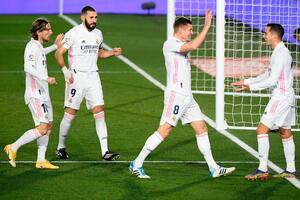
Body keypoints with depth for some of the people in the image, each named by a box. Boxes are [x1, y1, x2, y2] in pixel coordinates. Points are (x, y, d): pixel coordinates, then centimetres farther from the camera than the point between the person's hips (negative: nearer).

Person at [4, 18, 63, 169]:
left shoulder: (38, 46, 14)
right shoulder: (32, 46, -15)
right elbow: (28, 67, -29)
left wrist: (55, 46, 33)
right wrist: (46, 78, -32)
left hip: (43, 94, 10)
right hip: (35, 95, -10)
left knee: (48, 126, 9)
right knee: (42, 128, -15)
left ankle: (41, 160, 12)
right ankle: (13, 148, -6)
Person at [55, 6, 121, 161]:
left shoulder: (98, 34, 10)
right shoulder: (73, 33, -10)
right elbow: (58, 53, -11)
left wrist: (112, 53, 6)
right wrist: (65, 70, -23)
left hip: (93, 77, 5)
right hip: (76, 77, -5)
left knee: (99, 113, -4)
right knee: (70, 114, 0)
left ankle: (105, 151, -7)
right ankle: (61, 147, 18)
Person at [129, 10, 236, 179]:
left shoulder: (181, 45, 17)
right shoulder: (170, 44, -10)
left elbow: (196, 44, 33)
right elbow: (193, 46, -22)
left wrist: (207, 26, 20)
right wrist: (207, 27, -14)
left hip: (187, 97, 10)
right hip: (175, 94, -10)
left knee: (202, 128, 8)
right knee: (164, 131, -12)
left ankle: (214, 169, 12)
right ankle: (137, 164, -8)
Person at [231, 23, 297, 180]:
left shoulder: (280, 54, -18)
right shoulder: (281, 52, 15)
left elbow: (272, 81, -23)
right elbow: (267, 75, 21)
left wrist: (251, 87, -18)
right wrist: (246, 82, 18)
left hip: (281, 97, -11)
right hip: (287, 96, 11)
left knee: (262, 130, -10)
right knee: (285, 133, 15)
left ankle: (262, 170, -13)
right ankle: (290, 170, 19)